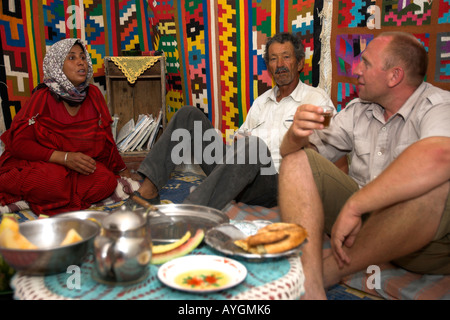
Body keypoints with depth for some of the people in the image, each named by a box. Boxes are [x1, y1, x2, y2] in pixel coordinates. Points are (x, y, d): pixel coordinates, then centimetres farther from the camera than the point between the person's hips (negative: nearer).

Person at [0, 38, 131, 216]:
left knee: (107, 180, -25)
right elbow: (19, 143, -14)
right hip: (36, 163, -4)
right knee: (54, 179, -38)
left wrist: (122, 171, 14)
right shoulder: (43, 97, -10)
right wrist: (65, 158, -25)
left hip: (78, 166, 5)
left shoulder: (93, 94, 3)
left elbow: (105, 140, 12)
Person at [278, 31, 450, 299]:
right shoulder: (357, 111, 7)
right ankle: (311, 286, -28)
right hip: (360, 214, 5)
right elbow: (296, 153, 5)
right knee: (296, 160, -8)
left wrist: (353, 206, -35)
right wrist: (296, 134, -20)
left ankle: (328, 271, -18)